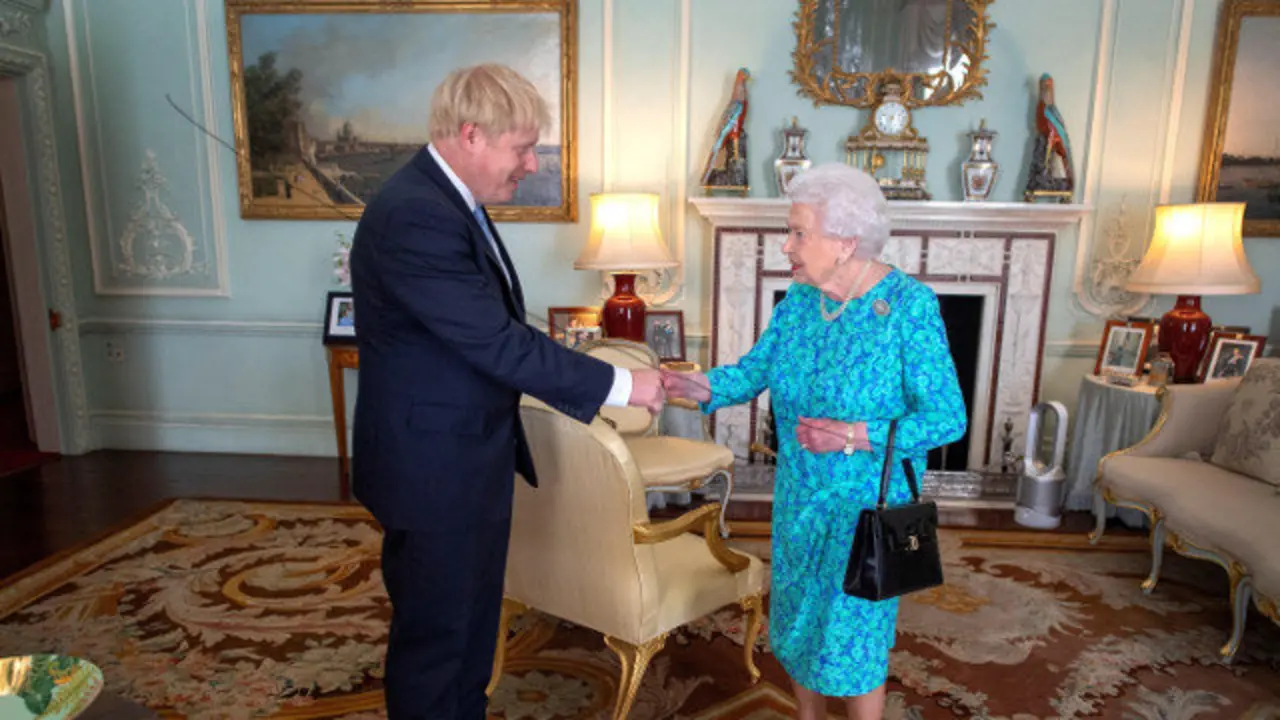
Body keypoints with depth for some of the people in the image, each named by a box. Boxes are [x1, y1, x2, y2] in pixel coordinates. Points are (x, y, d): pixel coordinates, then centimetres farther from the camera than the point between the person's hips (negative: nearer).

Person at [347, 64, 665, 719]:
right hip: (432, 470, -9)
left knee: (472, 622, 23)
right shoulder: (413, 216, -25)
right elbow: (498, 343, -27)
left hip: (469, 460, 10)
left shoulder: (449, 199, 7)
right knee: (433, 634, 10)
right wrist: (618, 385, -19)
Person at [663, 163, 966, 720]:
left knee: (853, 636, 6)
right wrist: (699, 387, -19)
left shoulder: (910, 305, -19)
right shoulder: (799, 299, -3)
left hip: (868, 505, -5)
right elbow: (754, 370, 0)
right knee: (797, 621, 19)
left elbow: (948, 417, -19)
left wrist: (856, 436, -30)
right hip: (799, 497, 6)